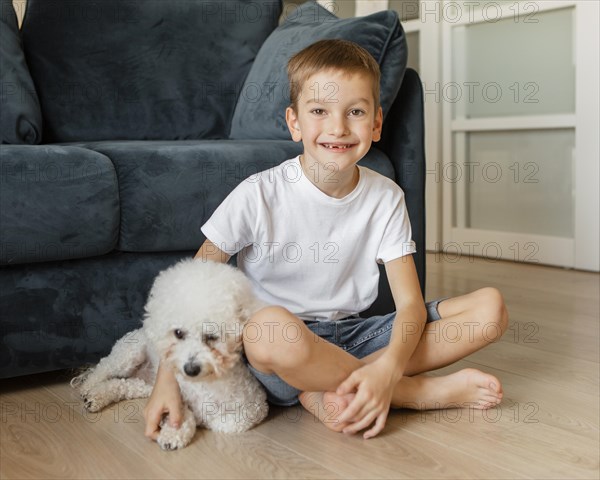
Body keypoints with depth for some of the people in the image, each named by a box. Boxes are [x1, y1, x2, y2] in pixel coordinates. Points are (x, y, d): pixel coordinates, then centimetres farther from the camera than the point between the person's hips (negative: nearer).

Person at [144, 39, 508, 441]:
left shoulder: (385, 198, -3)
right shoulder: (260, 196, -11)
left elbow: (410, 302, -8)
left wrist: (388, 369, -29)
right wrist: (168, 379, -18)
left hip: (354, 336, 4)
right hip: (282, 347, -3)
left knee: (491, 307, -12)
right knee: (269, 325, -41)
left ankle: (326, 389, -20)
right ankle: (426, 391, -20)